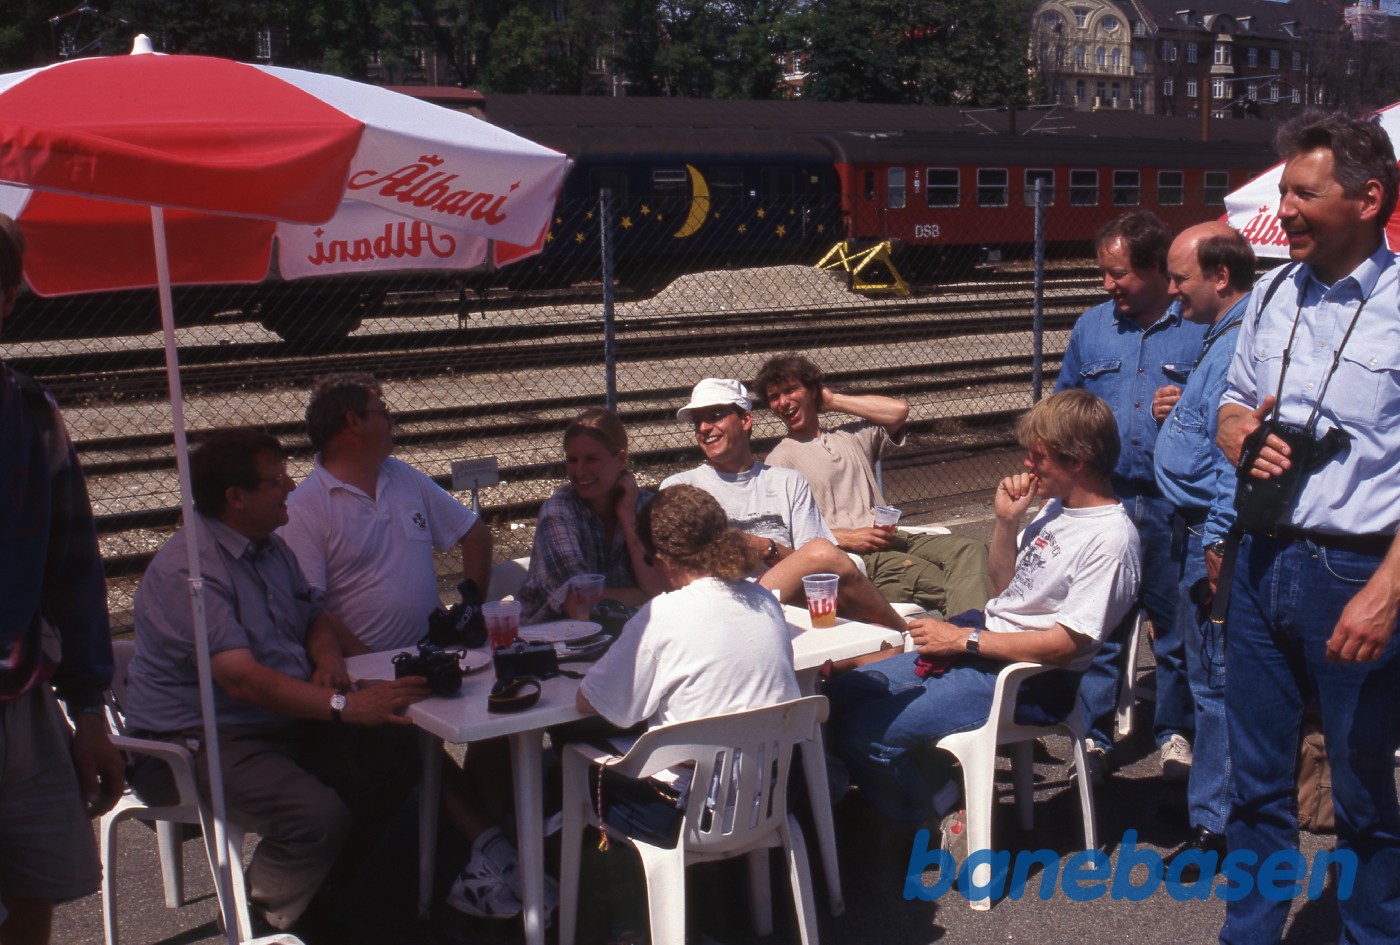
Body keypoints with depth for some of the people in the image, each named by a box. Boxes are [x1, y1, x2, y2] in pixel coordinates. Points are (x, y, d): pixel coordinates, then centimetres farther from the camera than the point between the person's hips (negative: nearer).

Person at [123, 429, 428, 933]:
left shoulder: (270, 548, 11)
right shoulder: (188, 569, -20)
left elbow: (317, 616, 23)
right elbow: (242, 680, -30)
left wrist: (328, 656, -2)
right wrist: (346, 705, -37)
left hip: (284, 721, 9)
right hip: (198, 738, -9)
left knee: (396, 754, -7)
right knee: (319, 814, -30)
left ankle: (331, 887, 10)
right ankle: (262, 922, -2)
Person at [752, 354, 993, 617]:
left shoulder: (850, 437, 27)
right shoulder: (780, 461, 10)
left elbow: (898, 410, 12)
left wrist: (834, 401, 19)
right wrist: (847, 538, -15)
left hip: (892, 538, 6)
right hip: (845, 555, -5)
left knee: (969, 549, -24)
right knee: (929, 578, -34)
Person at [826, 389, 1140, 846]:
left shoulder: (1110, 538, -19)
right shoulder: (1056, 507, 10)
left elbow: (1065, 644, -22)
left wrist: (965, 639, -17)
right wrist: (1007, 521, 1)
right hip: (977, 649, 10)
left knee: (865, 732, -20)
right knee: (839, 696, 5)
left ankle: (951, 814, 4)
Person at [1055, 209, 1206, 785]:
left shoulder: (1202, 328, -1)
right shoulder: (1091, 327, 11)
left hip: (1175, 505, -2)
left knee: (1177, 627, 9)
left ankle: (1175, 732, 25)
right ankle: (1093, 734, 16)